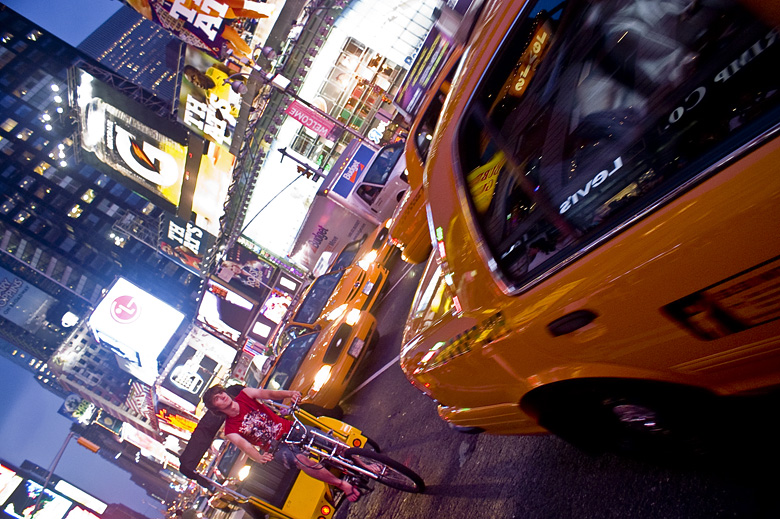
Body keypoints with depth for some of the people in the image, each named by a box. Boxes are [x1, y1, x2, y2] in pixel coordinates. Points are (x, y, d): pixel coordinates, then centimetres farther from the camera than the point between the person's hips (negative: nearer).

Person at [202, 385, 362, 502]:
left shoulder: (244, 394, -2)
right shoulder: (230, 431, -8)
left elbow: (269, 394, -15)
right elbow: (244, 445, -25)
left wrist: (289, 394, -36)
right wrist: (259, 457, -47)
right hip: (278, 447, -3)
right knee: (300, 459, -33)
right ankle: (342, 484, -24)